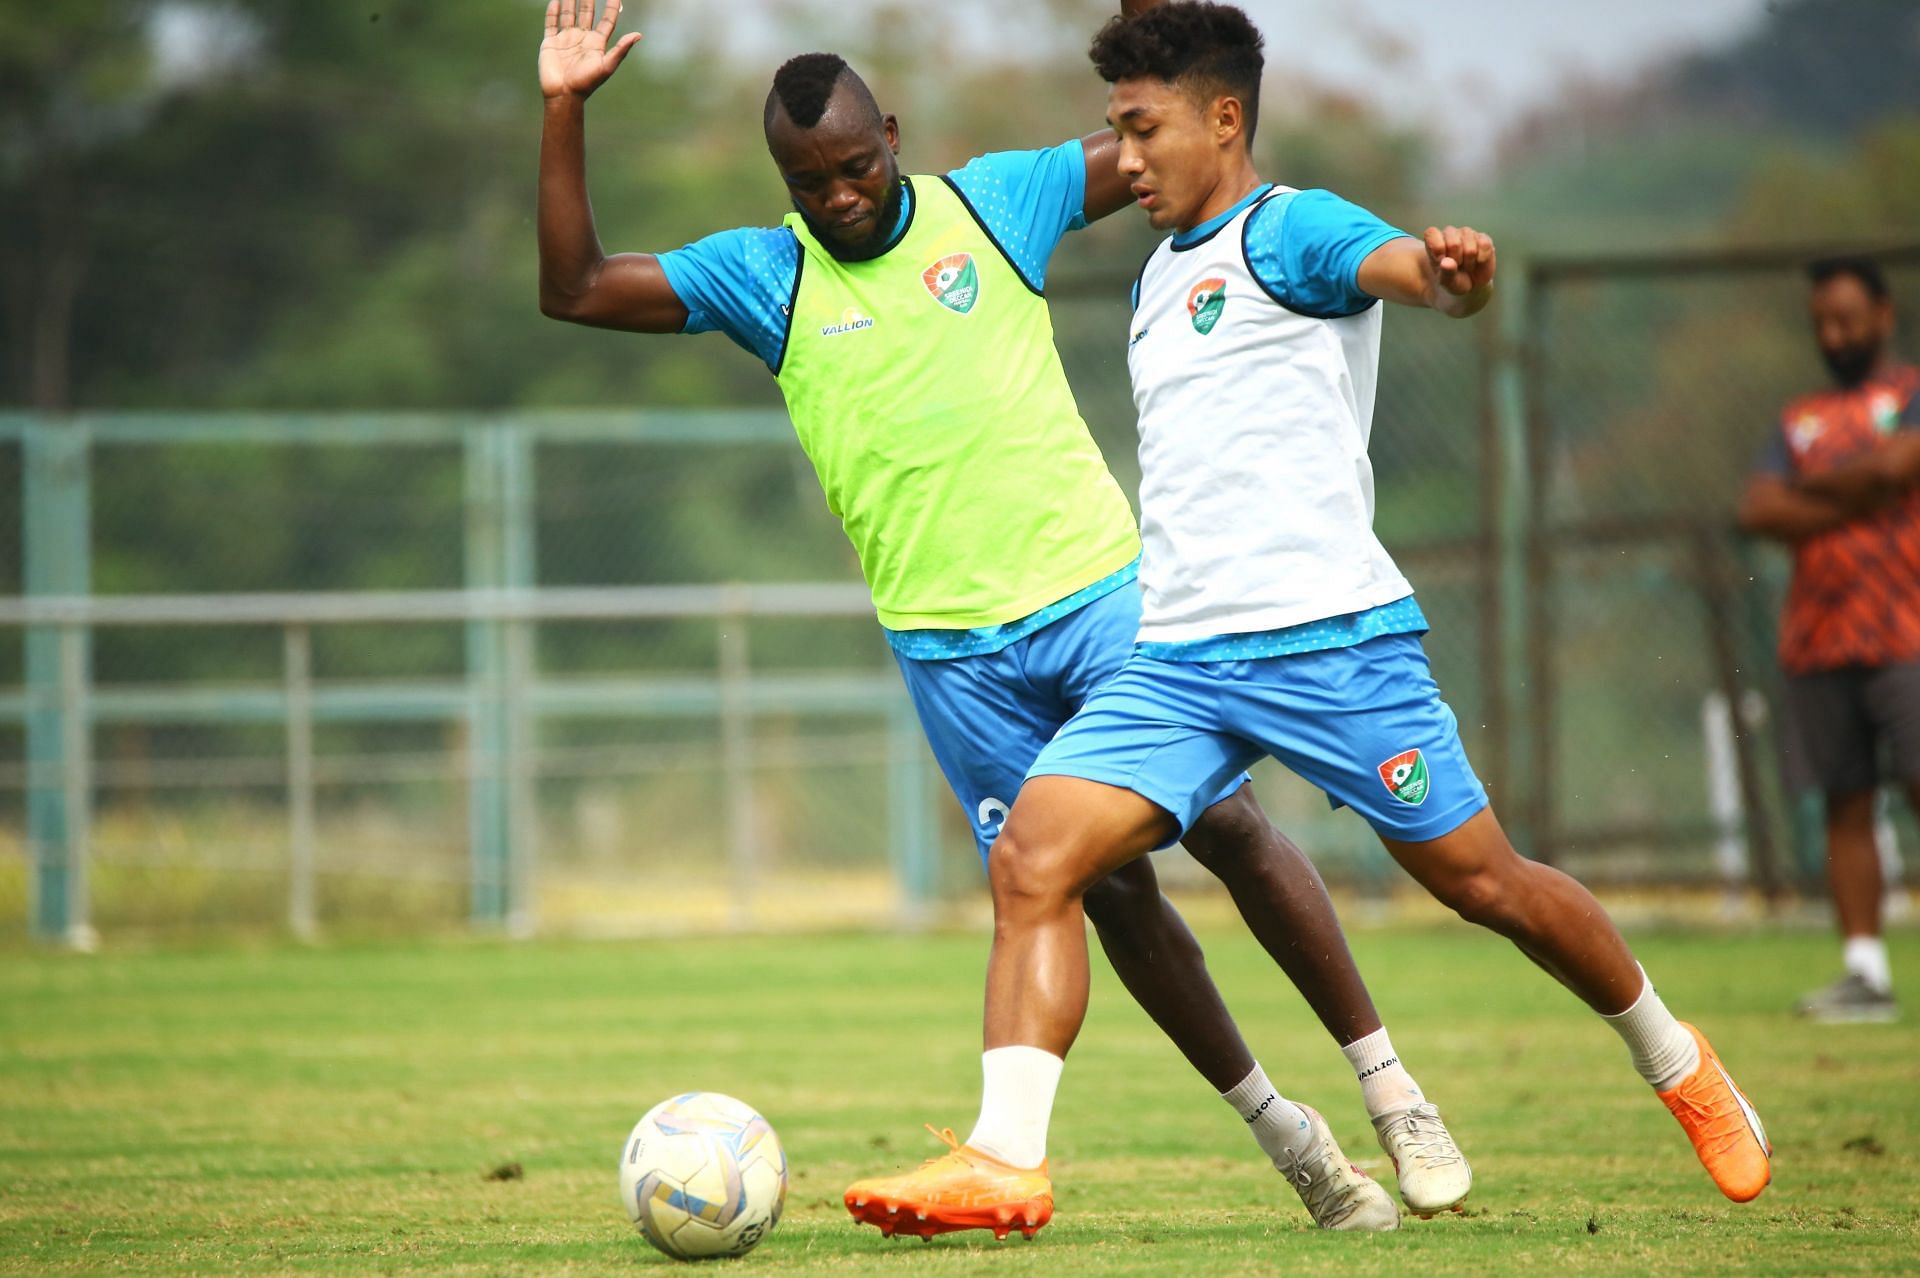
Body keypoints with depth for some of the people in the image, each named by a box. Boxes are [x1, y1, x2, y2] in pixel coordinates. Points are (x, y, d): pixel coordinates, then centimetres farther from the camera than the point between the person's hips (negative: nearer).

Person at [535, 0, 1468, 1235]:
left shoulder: (993, 202, 1)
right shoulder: (763, 275, 2)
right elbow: (577, 289, -2)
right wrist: (564, 115, -11)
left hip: (1097, 585, -1)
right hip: (951, 645, 1)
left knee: (1231, 828, -4)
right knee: (1108, 887, 3)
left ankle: (1391, 1091, 7)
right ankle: (1279, 1129, 16)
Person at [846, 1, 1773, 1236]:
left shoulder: (1290, 230, -3)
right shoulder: (1163, 271, 22)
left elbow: (1405, 266, -26)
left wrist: (1454, 273, -48)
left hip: (1329, 635, -7)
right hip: (1177, 656, 7)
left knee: (1483, 881, 2)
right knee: (1032, 860, -13)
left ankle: (1676, 1062, 26)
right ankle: (1005, 1159, -19)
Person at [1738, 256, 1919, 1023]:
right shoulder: (1801, 420, 19)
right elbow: (1757, 510, 6)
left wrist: (1810, 484, 0)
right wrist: (1850, 501, -6)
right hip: (1818, 641, 5)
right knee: (1846, 807, 2)